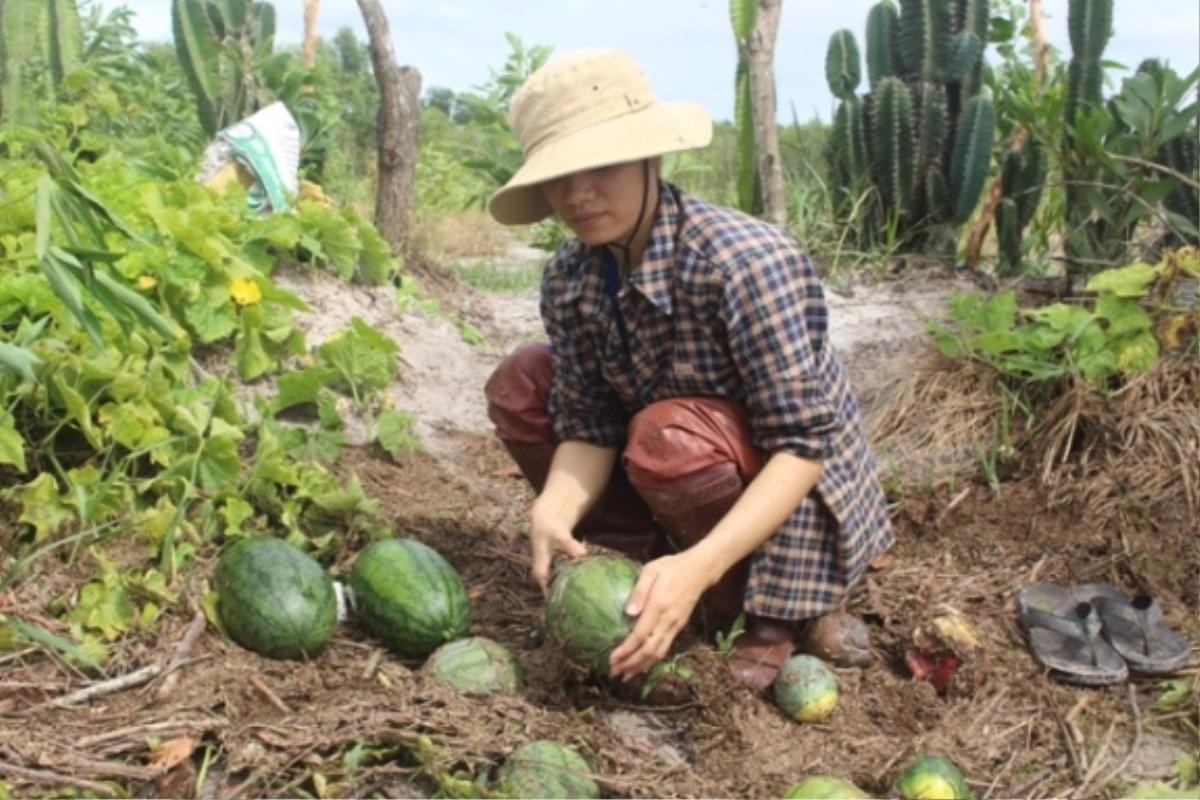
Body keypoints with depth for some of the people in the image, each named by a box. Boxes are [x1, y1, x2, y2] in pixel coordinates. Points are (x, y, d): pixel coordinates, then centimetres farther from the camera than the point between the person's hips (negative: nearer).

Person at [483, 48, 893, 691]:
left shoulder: (745, 261, -30)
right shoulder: (568, 279, -10)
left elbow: (803, 444, -30)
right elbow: (588, 425, -8)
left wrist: (699, 565, -41)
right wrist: (554, 513, -29)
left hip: (789, 496, -6)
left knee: (669, 437, -35)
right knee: (519, 386, -4)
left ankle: (771, 616, -8)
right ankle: (647, 567, 2)